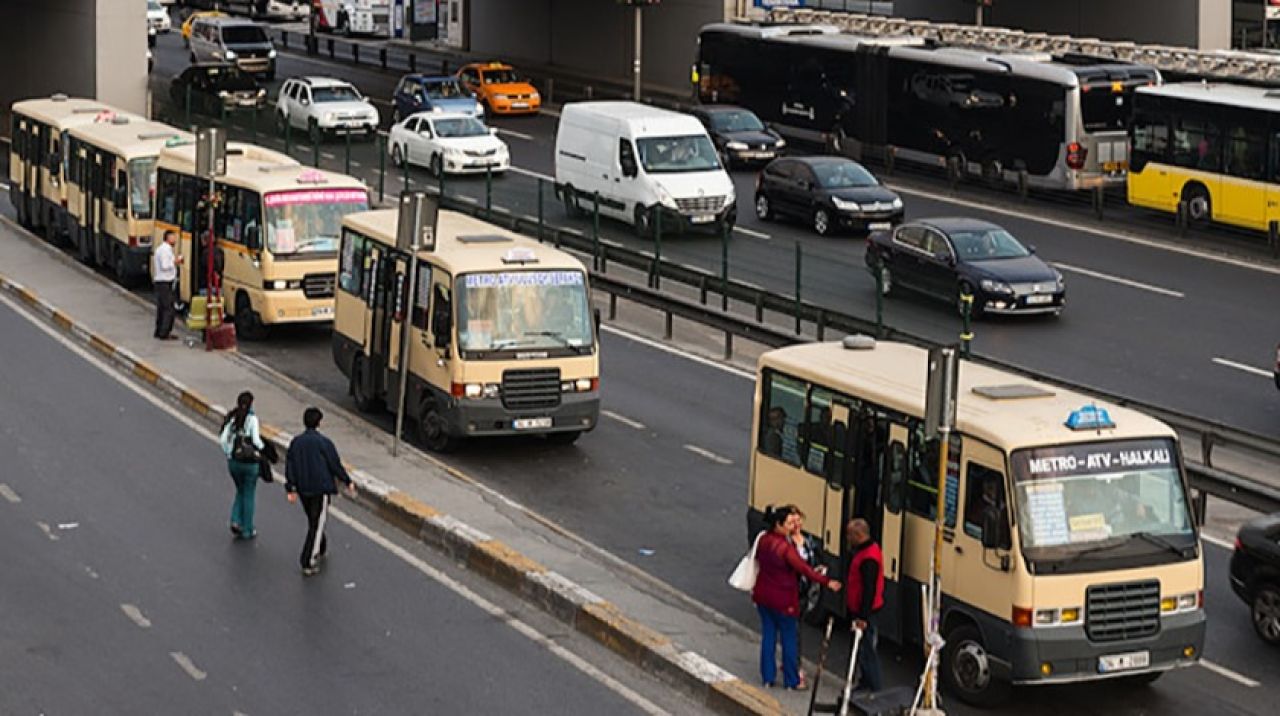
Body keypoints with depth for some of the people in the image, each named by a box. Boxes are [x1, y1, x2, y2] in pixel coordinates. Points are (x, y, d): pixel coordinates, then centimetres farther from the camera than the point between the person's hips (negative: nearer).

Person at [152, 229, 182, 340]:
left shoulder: (161, 248, 16)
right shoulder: (166, 249, -17)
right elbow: (165, 266, -23)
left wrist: (175, 261, 10)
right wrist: (175, 262, -11)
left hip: (159, 282, 11)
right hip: (165, 283, -11)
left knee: (161, 308, 15)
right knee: (168, 309, -8)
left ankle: (159, 332, 22)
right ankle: (165, 333, -7)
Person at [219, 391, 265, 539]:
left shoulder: (232, 418, 0)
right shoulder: (252, 419, -13)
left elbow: (223, 439, -4)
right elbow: (256, 440, -18)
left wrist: (228, 454, 10)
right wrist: (262, 448, 3)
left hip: (233, 461, 4)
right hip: (250, 462, -4)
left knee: (240, 492, 24)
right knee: (249, 495, 10)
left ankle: (236, 521, 6)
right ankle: (247, 530, 17)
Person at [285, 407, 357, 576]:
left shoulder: (295, 442, 1)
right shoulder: (324, 443, -14)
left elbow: (289, 467, 0)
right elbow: (336, 465, -9)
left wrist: (290, 489, 4)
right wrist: (348, 482, 4)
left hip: (303, 489, 5)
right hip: (321, 489, -5)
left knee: (313, 521, 24)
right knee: (317, 525, -1)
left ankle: (319, 551, 41)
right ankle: (308, 563, -5)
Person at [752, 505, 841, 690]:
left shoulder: (763, 540, -3)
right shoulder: (786, 547, -26)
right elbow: (803, 568, -25)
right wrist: (827, 582, -21)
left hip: (763, 596, 7)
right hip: (783, 600, -7)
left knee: (768, 635, 16)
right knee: (789, 639, 7)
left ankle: (768, 677, 23)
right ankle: (791, 681, 15)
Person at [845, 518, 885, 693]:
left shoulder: (869, 559, -25)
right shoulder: (868, 549, 9)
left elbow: (869, 590, -28)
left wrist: (863, 616, -28)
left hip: (864, 612, -11)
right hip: (860, 610, 11)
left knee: (866, 649, -4)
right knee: (862, 648, 19)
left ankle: (874, 689, 1)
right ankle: (865, 684, 30)